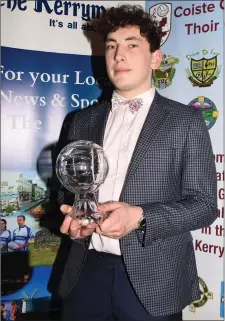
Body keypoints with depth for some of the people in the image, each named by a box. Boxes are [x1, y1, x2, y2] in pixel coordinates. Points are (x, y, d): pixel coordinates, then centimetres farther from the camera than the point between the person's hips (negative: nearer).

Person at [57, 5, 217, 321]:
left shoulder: (186, 120, -2)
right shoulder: (83, 121, 9)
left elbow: (204, 203, -6)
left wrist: (139, 217, -20)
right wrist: (73, 215, -5)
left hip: (153, 278, -3)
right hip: (88, 271, 3)